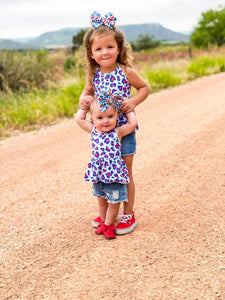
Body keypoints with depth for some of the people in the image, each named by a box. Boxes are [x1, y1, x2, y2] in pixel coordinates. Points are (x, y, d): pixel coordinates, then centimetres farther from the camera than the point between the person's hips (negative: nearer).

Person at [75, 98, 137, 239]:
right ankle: (103, 222, 37)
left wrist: (128, 108, -5)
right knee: (101, 200, 20)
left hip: (114, 174, -4)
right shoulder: (93, 131, 0)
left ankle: (108, 225, 25)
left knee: (114, 202, 7)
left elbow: (133, 123, -17)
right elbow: (79, 118, 8)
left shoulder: (117, 132, -11)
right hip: (98, 174, 4)